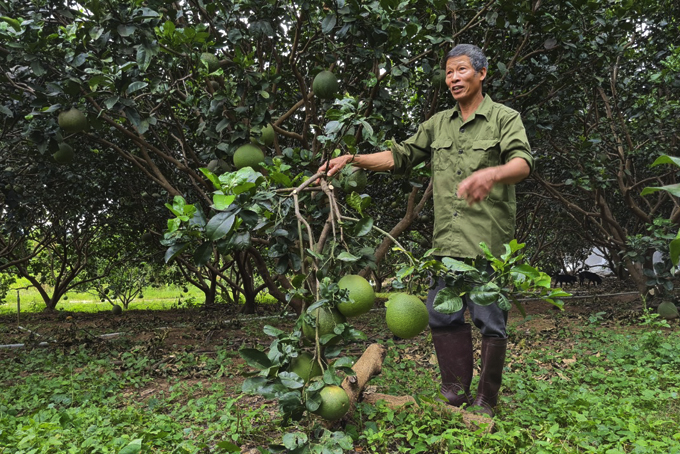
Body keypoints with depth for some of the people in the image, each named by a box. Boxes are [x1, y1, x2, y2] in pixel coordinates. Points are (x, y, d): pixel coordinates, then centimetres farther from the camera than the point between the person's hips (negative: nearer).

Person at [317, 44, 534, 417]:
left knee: (490, 321, 0)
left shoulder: (504, 118, 1)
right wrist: (353, 159, 7)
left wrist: (492, 174, -38)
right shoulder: (438, 124, 17)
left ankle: (485, 403, 17)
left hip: (490, 241, -5)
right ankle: (455, 394, 22)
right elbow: (400, 156, 19)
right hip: (448, 241, 5)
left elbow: (523, 162, -16)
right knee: (443, 315, 7)